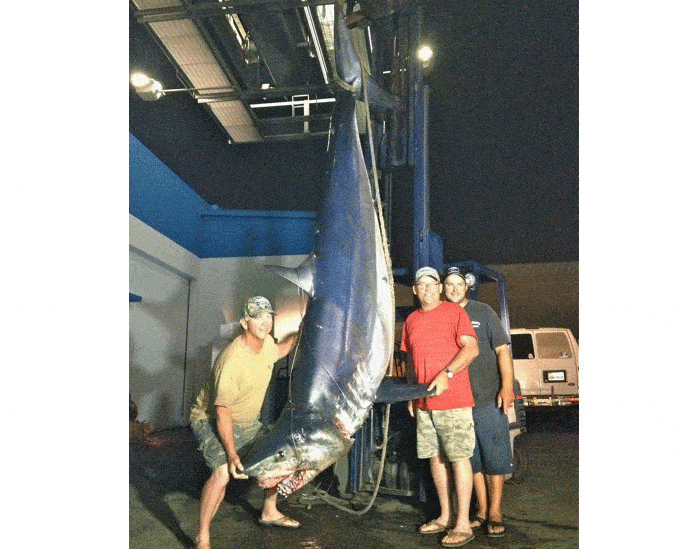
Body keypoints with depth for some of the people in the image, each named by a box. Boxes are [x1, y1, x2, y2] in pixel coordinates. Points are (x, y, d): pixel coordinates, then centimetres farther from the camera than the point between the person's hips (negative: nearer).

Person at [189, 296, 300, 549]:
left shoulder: (266, 343, -8)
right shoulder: (231, 361, -34)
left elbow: (278, 350, 21)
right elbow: (223, 413, -29)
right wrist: (232, 455, -31)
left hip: (248, 421, 9)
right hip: (211, 421, -8)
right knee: (222, 472, -29)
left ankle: (269, 512, 32)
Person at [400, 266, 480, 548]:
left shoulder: (454, 311, -3)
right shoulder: (411, 320, 15)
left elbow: (471, 348, -12)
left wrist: (446, 375, -22)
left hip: (453, 400, -6)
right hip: (424, 403, 6)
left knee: (458, 458, -2)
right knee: (435, 458, 12)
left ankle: (463, 524, 6)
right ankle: (445, 516, 25)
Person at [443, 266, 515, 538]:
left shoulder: (483, 312, 2)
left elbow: (502, 349, -2)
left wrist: (507, 386, -11)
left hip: (488, 398, -2)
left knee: (494, 456, 2)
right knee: (472, 458, 10)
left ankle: (495, 512, 14)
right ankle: (482, 509, 22)